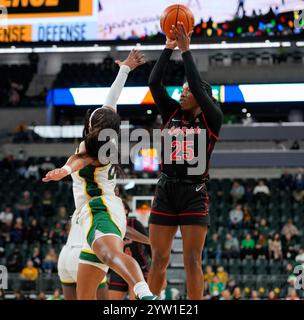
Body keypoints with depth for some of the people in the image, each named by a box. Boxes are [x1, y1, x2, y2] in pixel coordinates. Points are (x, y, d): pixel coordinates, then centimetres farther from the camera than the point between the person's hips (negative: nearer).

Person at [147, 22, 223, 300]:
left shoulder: (212, 119, 1)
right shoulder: (172, 114, 11)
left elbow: (198, 86, -13)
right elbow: (154, 83, 1)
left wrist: (186, 51, -11)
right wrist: (169, 49, -5)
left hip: (194, 194, -3)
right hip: (166, 192, 3)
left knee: (192, 261, -7)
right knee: (159, 261, 2)